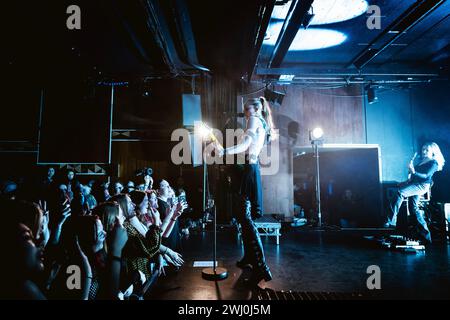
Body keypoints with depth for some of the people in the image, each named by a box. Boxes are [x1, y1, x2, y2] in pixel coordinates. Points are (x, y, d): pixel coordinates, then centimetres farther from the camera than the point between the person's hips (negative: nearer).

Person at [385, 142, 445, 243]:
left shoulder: (433, 163, -3)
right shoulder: (421, 160, 21)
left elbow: (426, 176, -15)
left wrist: (413, 172, -29)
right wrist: (410, 178, 8)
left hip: (422, 185, -9)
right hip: (414, 183, 9)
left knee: (400, 192, -30)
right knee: (415, 207, 4)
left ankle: (391, 220, -35)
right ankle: (425, 232, 14)